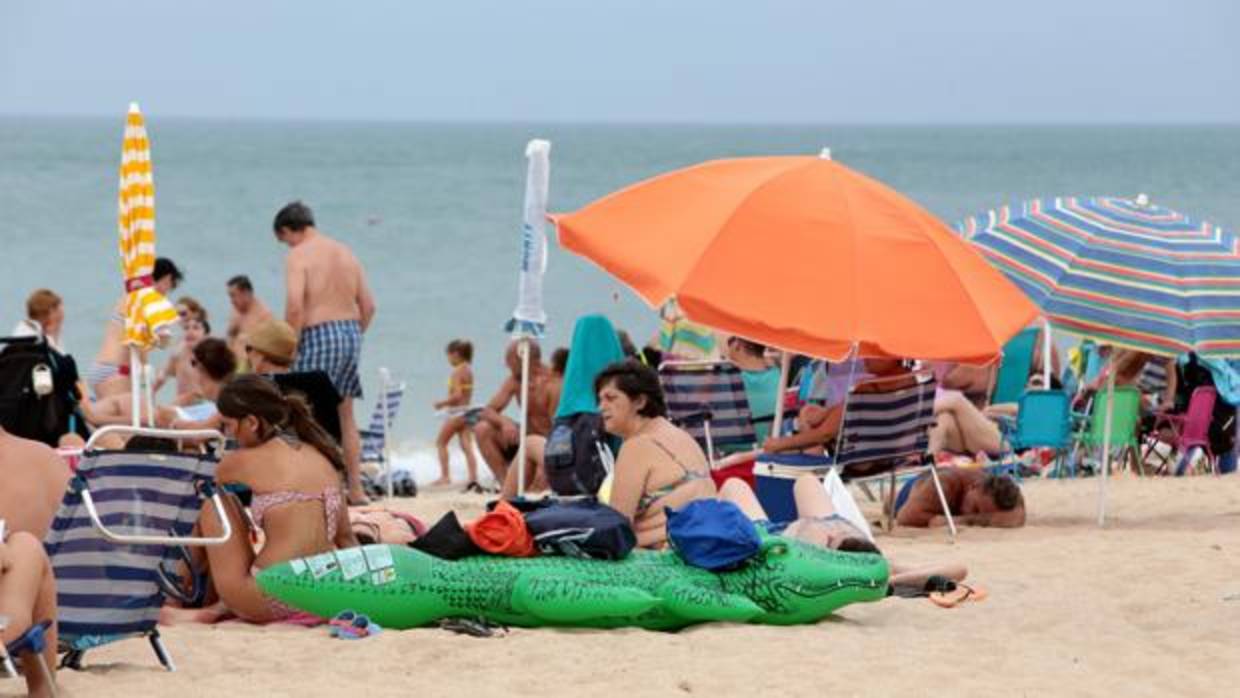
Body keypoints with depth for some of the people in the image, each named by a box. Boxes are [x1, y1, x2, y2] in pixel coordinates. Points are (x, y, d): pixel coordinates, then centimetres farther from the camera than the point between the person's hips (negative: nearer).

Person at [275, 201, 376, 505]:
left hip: (318, 335, -7)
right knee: (346, 415, 15)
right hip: (350, 331, 7)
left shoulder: (299, 255, -7)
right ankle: (355, 489, 17)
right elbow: (368, 305, 13)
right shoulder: (345, 253, 14)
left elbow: (295, 306, -19)